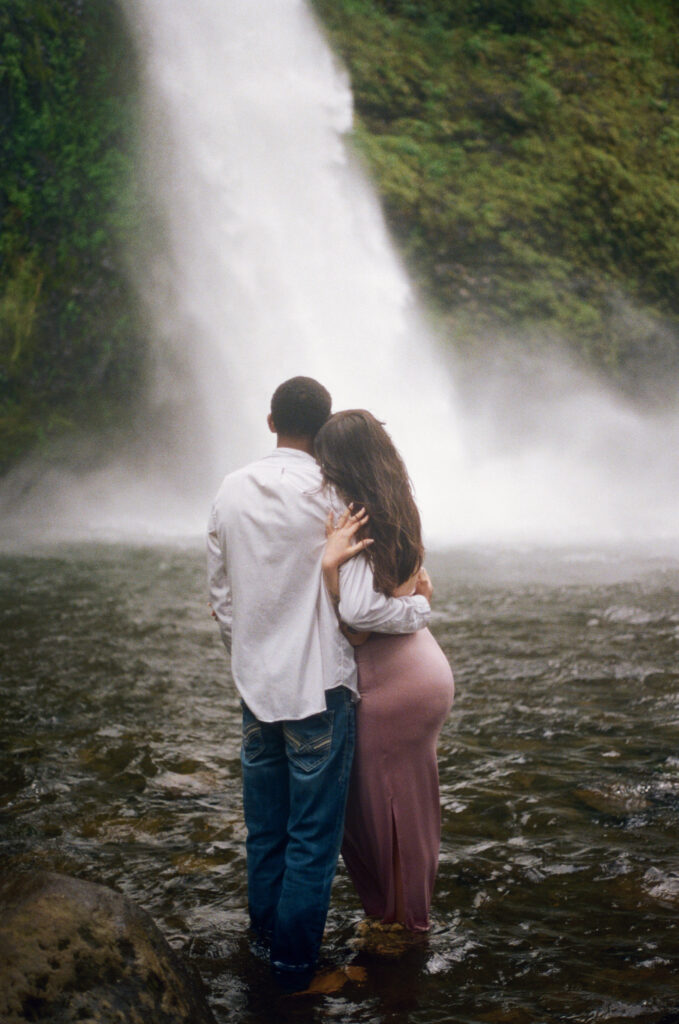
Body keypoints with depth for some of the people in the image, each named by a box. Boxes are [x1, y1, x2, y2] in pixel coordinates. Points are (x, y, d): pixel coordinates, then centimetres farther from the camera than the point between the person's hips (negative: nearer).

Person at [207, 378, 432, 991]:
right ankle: (295, 960, 16)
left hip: (255, 687, 5)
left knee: (265, 826, 19)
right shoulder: (330, 497, -16)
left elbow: (220, 595, 9)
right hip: (318, 688, -5)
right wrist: (421, 607, -1)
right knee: (312, 836, 7)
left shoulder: (232, 492, 1)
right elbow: (360, 607, -19)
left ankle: (265, 930, 33)